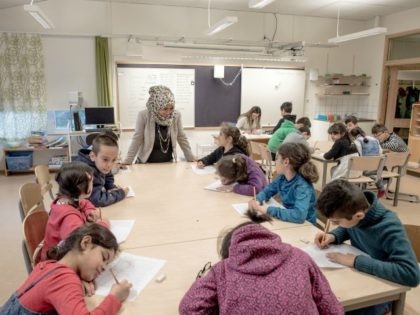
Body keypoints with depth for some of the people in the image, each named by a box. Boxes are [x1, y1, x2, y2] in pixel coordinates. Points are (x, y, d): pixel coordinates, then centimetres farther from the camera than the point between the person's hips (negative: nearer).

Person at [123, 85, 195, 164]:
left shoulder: (176, 115, -7)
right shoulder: (144, 116, -15)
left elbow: (182, 138, 3)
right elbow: (137, 140, -8)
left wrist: (191, 159, 4)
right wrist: (127, 161, -10)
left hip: (168, 162, 2)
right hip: (146, 163, -1)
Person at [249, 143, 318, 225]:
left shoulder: (302, 186, -28)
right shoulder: (282, 177, -6)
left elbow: (299, 215, -40)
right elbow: (267, 190, 7)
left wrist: (269, 210, -33)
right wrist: (257, 200, -14)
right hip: (288, 222, 6)